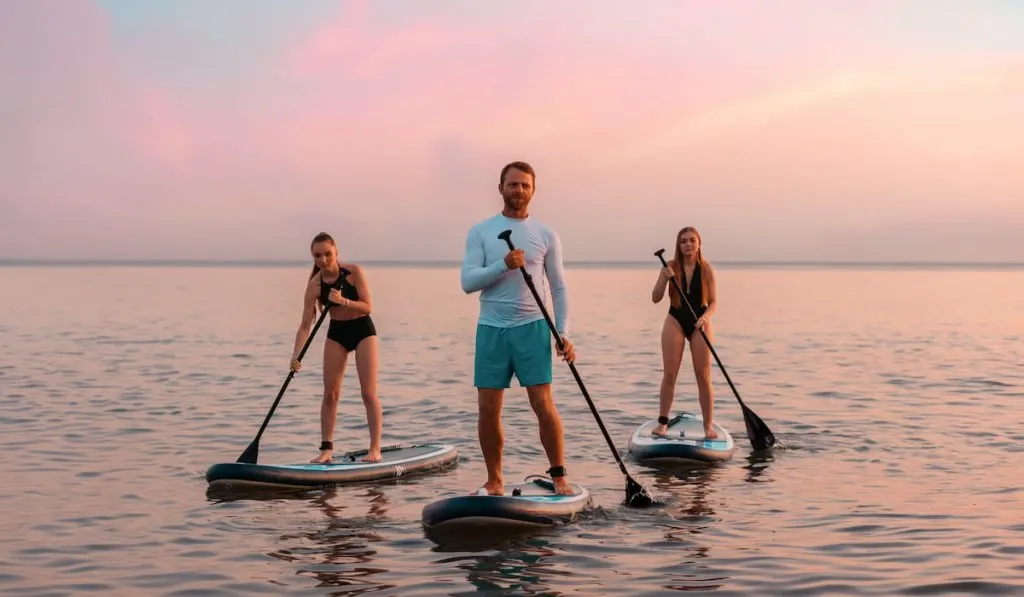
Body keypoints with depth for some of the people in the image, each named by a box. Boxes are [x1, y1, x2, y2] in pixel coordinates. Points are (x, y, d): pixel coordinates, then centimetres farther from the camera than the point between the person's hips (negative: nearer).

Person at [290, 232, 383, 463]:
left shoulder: (354, 272, -18)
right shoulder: (314, 286, -13)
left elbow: (368, 307, -17)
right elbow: (305, 325, -14)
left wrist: (344, 301, -34)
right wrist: (296, 355, -26)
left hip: (362, 330, -3)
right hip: (336, 333, 3)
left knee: (368, 392, -6)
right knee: (330, 392, 0)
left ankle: (375, 449, -4)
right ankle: (326, 448, 6)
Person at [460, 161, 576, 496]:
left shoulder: (546, 236, 6)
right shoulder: (480, 232, 5)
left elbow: (559, 288, 8)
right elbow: (468, 282, -5)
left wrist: (564, 333, -2)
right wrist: (503, 265, -19)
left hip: (532, 328, -1)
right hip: (491, 329, 1)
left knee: (543, 404, -8)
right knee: (488, 409, 2)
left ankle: (559, 476, 2)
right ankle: (494, 482, 14)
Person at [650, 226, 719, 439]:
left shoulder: (706, 269, -3)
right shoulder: (670, 267, -2)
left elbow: (713, 302, -2)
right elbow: (655, 299, -3)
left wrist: (705, 316, -22)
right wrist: (665, 279, -18)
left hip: (700, 324, -1)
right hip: (675, 321, 1)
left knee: (704, 376, -2)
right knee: (669, 374, -1)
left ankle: (708, 426, 2)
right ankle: (663, 422, 8)